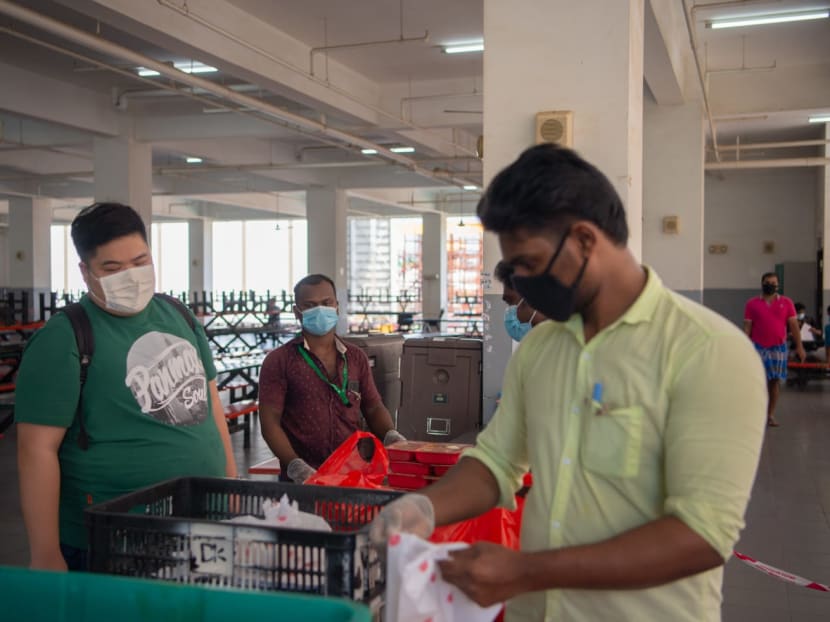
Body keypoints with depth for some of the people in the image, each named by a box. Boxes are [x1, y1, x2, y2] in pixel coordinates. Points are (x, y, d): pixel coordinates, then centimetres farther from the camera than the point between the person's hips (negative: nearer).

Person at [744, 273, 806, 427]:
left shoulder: (786, 302, 4)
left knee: (775, 380, 5)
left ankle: (771, 414, 13)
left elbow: (793, 325, 2)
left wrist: (799, 346, -4)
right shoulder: (752, 303, 2)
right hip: (758, 347, -1)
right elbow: (747, 327, 1)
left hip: (779, 347, 2)